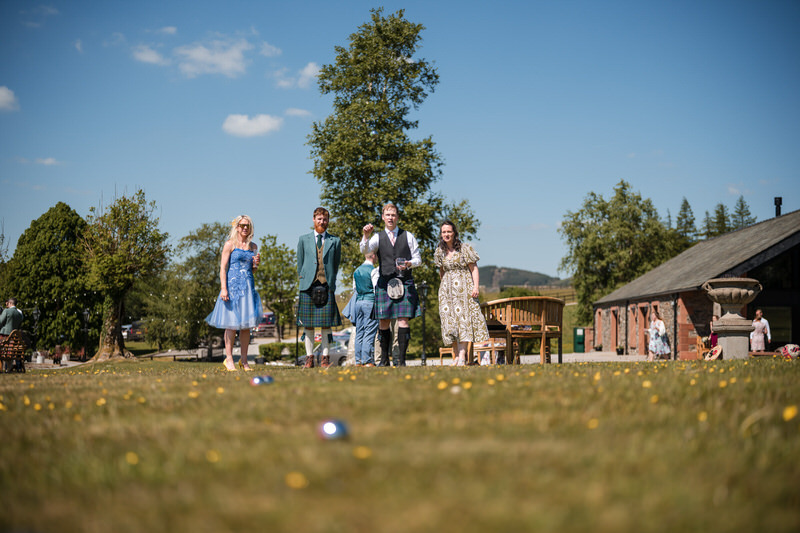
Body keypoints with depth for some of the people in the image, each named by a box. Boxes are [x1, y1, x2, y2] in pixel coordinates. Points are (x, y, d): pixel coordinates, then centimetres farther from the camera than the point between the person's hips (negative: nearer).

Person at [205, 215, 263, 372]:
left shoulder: (253, 246, 14)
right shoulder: (230, 244, -1)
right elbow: (223, 268, -5)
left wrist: (256, 264, 0)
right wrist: (223, 288, -15)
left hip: (248, 287, 5)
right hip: (233, 285, -5)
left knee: (246, 324, 4)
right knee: (232, 324, -4)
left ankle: (244, 360, 10)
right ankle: (229, 359, 4)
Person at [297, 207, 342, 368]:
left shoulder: (335, 241, 11)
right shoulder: (303, 239, 12)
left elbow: (336, 264, 13)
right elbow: (300, 264, 14)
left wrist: (330, 282, 8)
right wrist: (304, 280, 6)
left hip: (327, 286, -1)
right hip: (308, 286, 1)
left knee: (326, 323, -3)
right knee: (307, 324, 1)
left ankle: (325, 358, 3)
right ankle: (309, 358, 7)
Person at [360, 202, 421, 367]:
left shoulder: (408, 236, 10)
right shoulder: (378, 237, 9)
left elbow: (418, 258, 11)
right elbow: (364, 250, -9)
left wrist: (409, 264, -10)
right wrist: (366, 236, -28)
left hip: (405, 283, -1)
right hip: (385, 283, 1)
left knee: (403, 320, -8)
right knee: (383, 322, 1)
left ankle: (401, 359, -5)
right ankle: (384, 359, 11)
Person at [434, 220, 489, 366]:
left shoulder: (465, 248, -3)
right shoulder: (440, 251, 10)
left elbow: (474, 269, -3)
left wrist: (476, 287, -13)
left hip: (464, 288, -4)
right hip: (447, 290, 4)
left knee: (463, 318, -13)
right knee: (449, 320, -1)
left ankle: (462, 356, -17)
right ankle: (457, 356, 5)